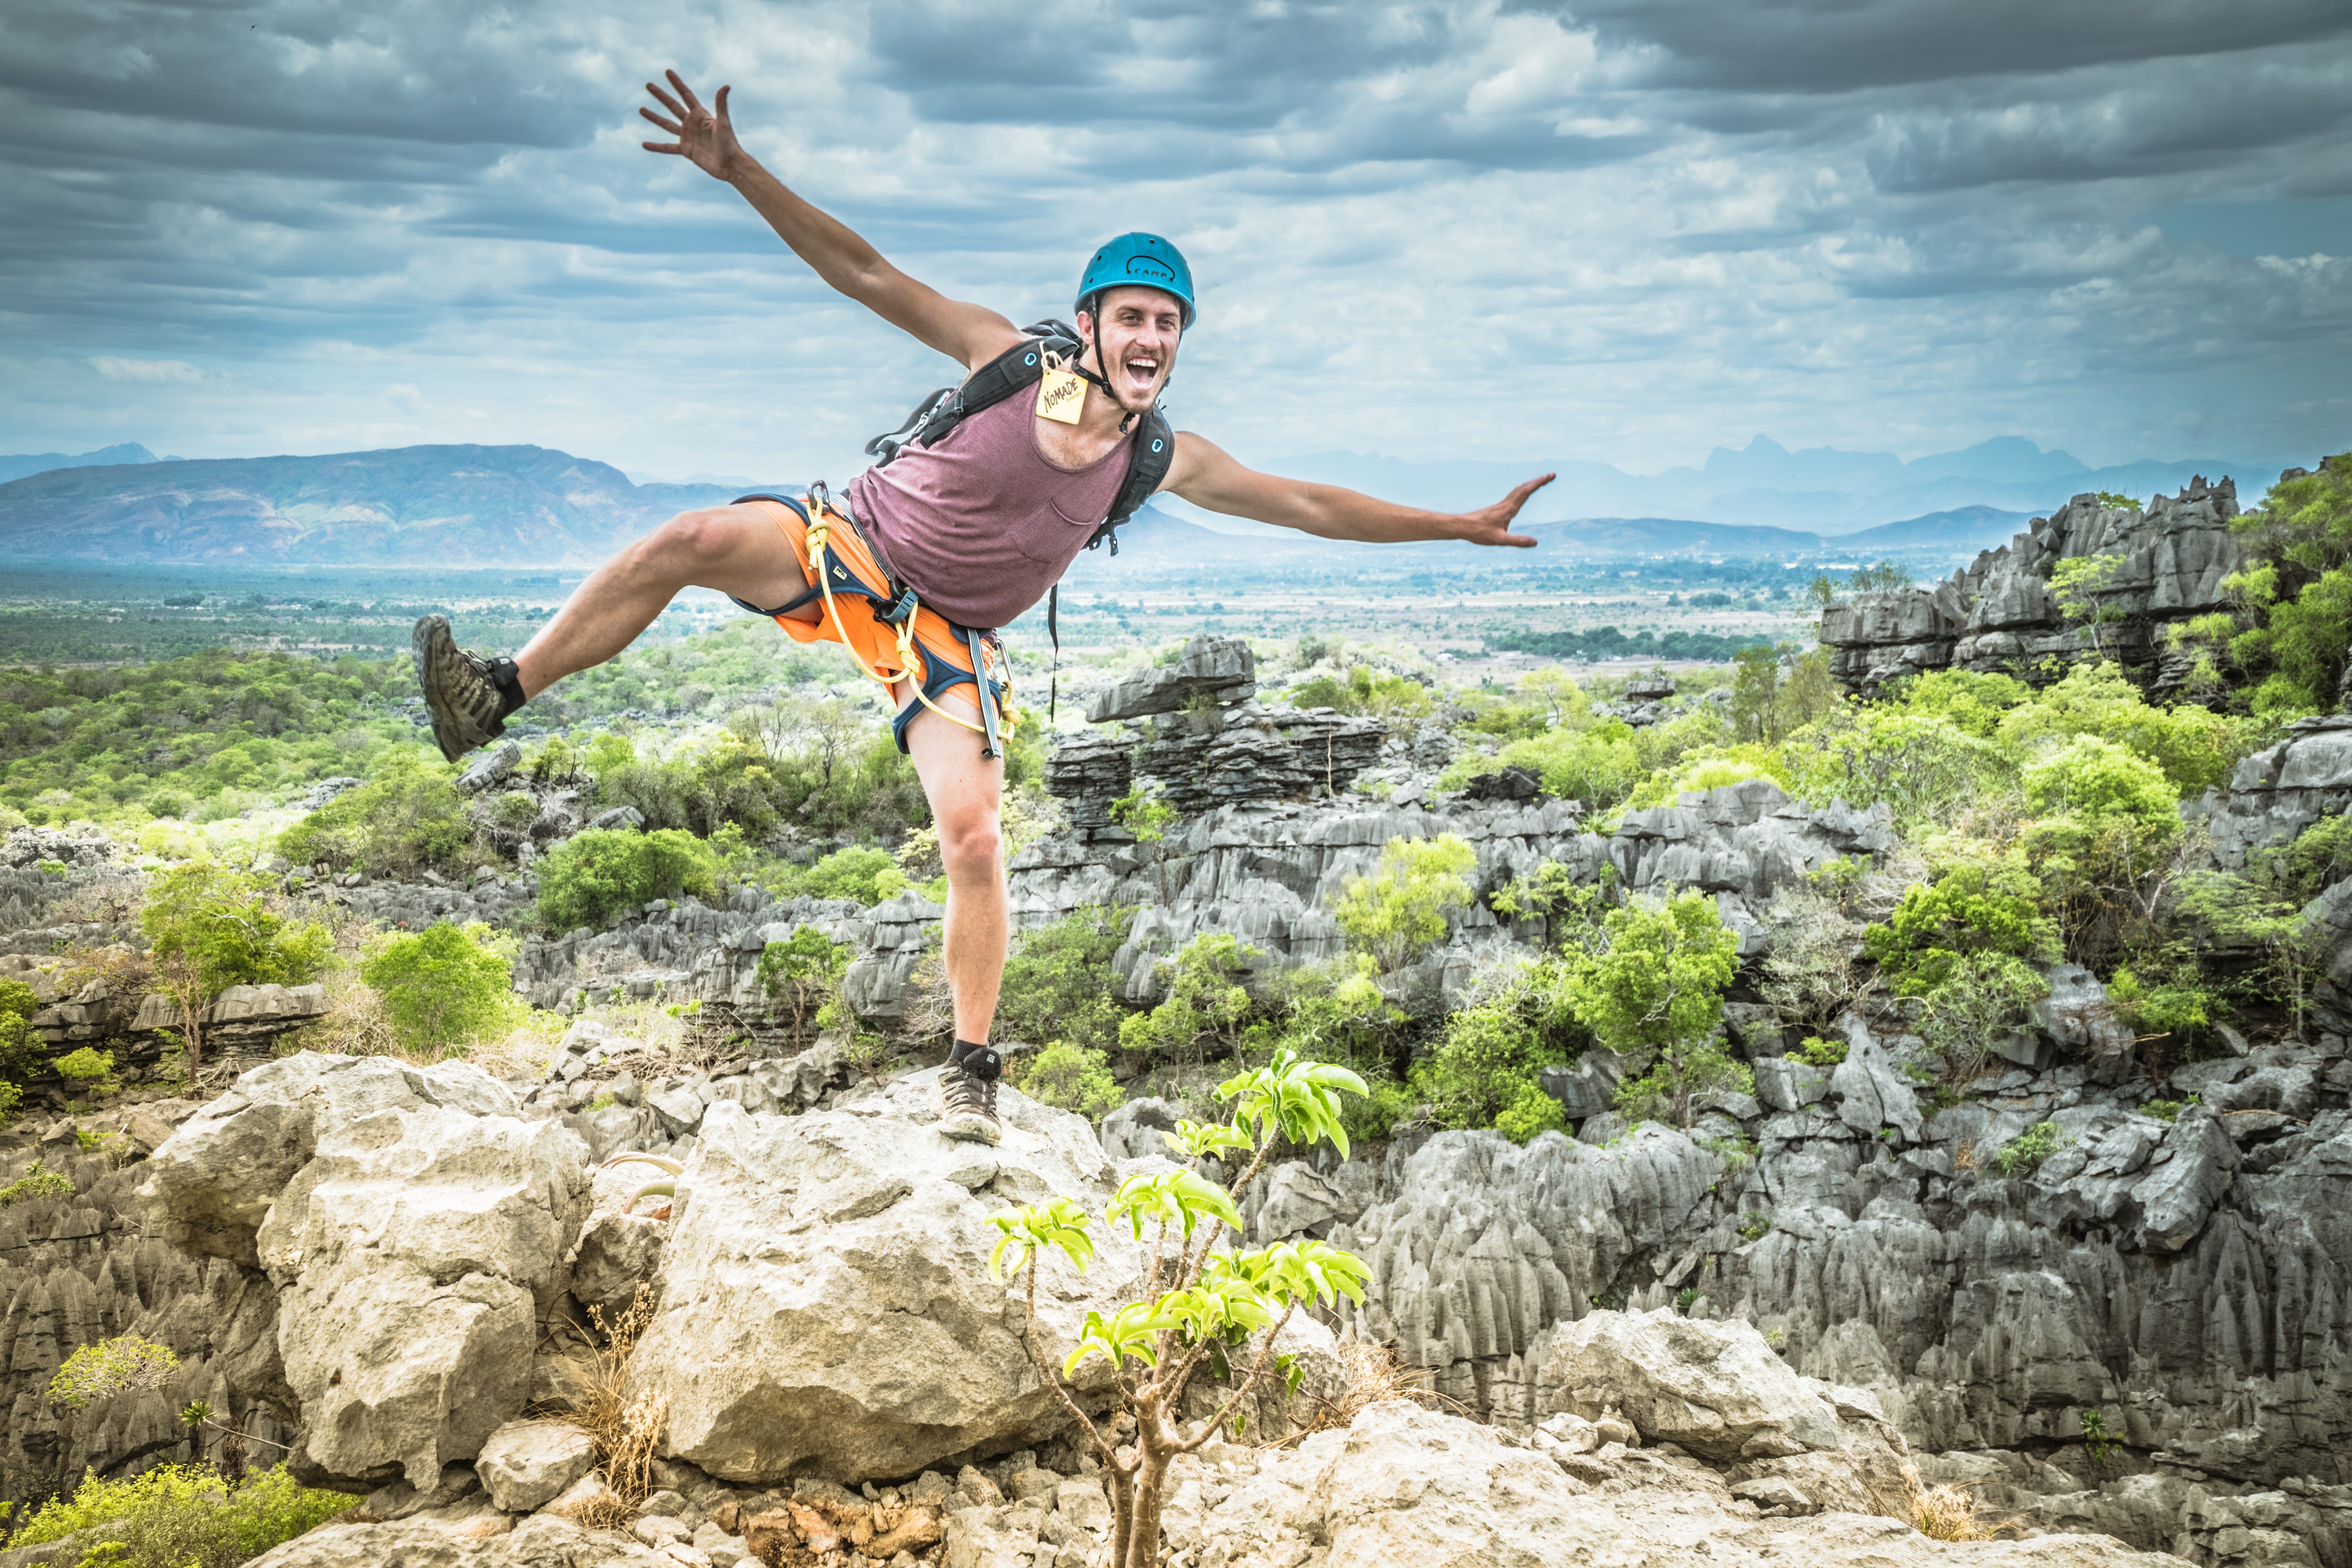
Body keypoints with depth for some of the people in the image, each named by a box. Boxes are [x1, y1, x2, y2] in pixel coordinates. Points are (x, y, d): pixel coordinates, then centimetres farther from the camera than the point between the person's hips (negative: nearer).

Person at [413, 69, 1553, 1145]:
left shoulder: (1162, 461, -3)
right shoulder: (1009, 358, -11)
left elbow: (1311, 505, 3)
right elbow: (864, 274, -13)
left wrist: (1460, 526, 2)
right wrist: (739, 172, -22)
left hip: (946, 637, 2)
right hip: (850, 541, -1)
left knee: (974, 840, -13)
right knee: (696, 540, -29)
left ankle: (971, 1072, 4)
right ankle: (494, 699, -18)